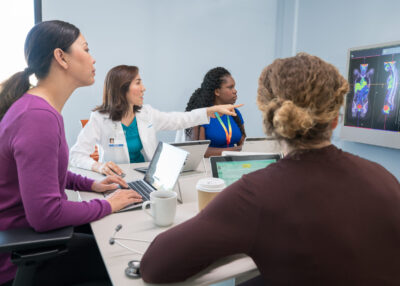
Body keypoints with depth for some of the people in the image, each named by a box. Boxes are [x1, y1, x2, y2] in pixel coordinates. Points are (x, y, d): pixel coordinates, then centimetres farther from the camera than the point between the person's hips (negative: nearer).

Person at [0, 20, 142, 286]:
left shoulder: (44, 107, 4)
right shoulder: (38, 117, -28)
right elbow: (45, 214, -31)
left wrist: (90, 184, 7)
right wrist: (107, 205, -17)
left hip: (32, 227, 9)